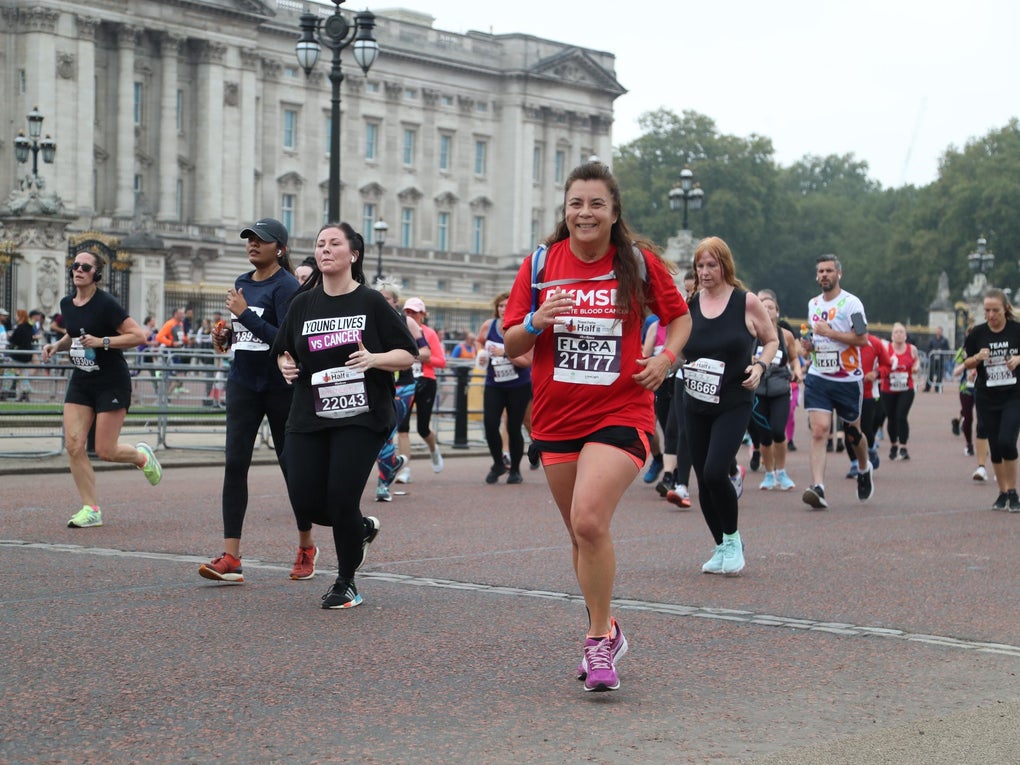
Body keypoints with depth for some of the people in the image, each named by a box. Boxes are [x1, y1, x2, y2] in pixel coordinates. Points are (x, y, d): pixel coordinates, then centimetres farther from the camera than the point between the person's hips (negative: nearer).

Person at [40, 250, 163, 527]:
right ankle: (91, 509, 3)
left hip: (112, 383, -6)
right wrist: (57, 345, 5)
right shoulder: (67, 304, 6)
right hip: (81, 382, 6)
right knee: (73, 445, -6)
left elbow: (139, 336, -18)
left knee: (105, 451, -5)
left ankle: (142, 455, 29)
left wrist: (102, 341, -24)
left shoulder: (106, 304, -15)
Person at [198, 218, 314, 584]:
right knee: (234, 464, -6)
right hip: (243, 384, 6)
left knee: (292, 465, 6)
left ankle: (306, 548, 25)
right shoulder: (241, 283, 12)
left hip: (280, 386, -6)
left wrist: (244, 313, -21)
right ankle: (230, 558, -10)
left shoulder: (286, 286, -11)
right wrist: (226, 336, 4)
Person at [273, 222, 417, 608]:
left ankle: (346, 583, 13)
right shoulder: (302, 304, 8)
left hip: (360, 417, -4)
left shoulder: (371, 302, -2)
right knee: (306, 503, -4)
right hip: (309, 418, 4)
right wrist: (286, 365, -2)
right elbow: (282, 351, 21)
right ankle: (363, 527, 29)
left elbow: (408, 353, 0)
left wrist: (374, 359, -18)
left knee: (341, 500, -10)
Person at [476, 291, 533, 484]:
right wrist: (481, 352, -2)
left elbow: (528, 361, -17)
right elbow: (479, 341, 19)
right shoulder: (488, 326, -3)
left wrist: (506, 353, -27)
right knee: (490, 424, -10)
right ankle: (498, 464, 15)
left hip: (519, 386, -3)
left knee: (514, 428, 0)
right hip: (494, 385, 3)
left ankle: (515, 470, 20)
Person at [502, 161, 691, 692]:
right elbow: (510, 345, 4)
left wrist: (665, 357, -7)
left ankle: (598, 639, -7)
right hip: (557, 415, 4)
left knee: (589, 521, -21)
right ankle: (607, 633, 32)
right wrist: (537, 322, -17)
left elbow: (680, 317, 12)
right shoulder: (540, 264, 2)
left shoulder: (639, 262, -2)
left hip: (621, 413, -4)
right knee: (581, 534, 13)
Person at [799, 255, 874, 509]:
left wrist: (829, 332, -19)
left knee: (852, 432, 12)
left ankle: (864, 469, 42)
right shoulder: (813, 304, 12)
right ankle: (818, 488, -22)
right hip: (818, 378, 4)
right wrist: (809, 344, 5)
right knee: (819, 430, -13)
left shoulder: (851, 303, -7)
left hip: (848, 380, -3)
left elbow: (862, 338, -15)